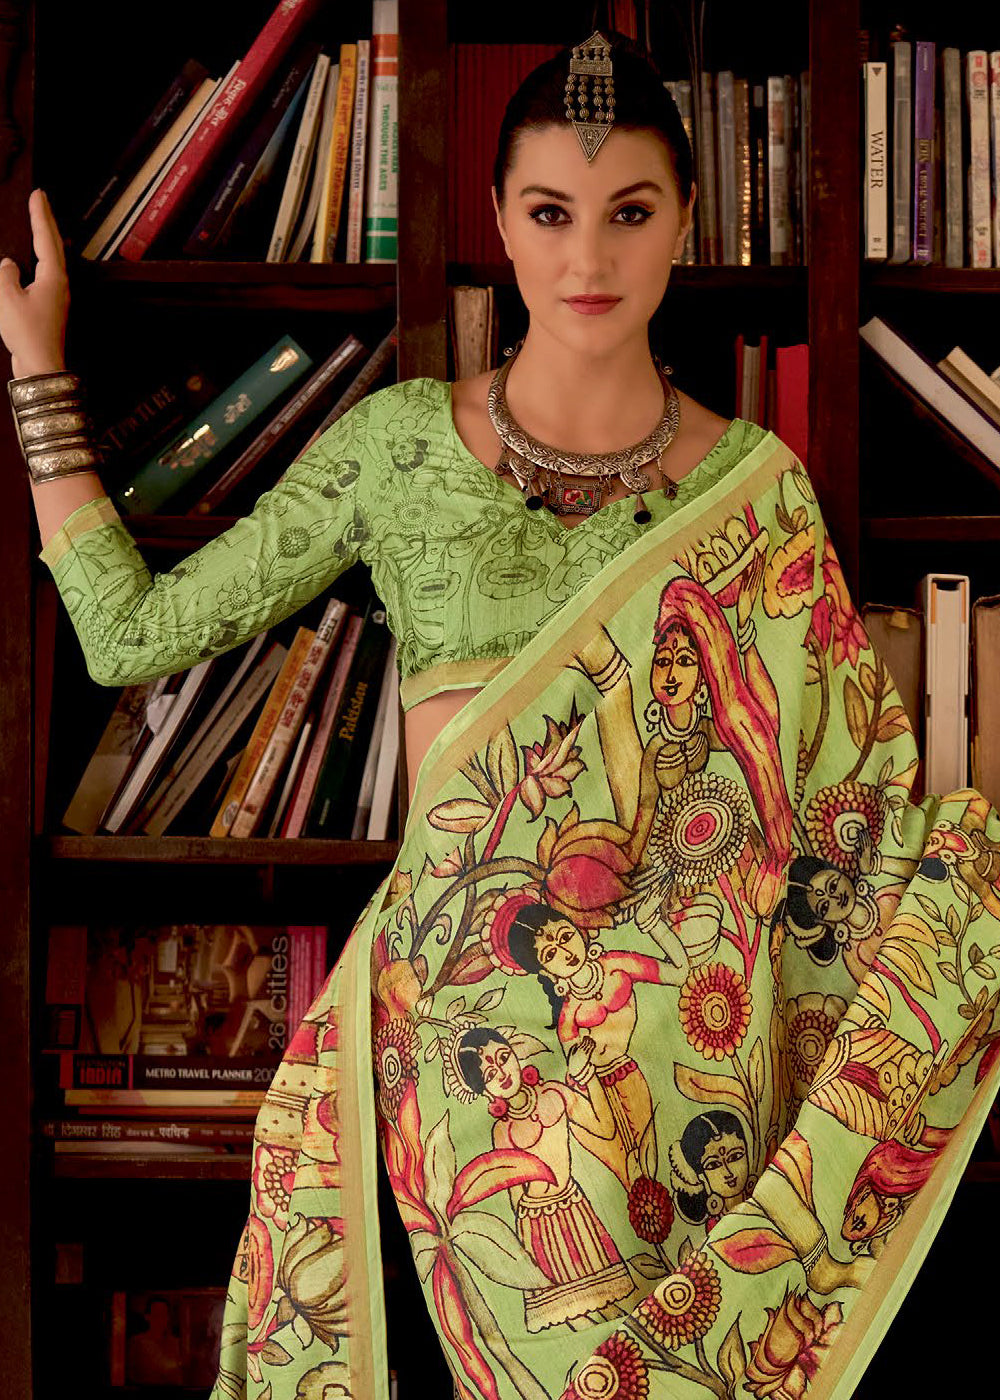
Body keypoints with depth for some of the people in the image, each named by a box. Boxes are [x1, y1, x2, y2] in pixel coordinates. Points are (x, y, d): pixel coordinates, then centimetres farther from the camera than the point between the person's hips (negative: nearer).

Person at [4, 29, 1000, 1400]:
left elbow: (855, 798, 9)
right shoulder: (399, 445, 3)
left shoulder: (758, 487, 4)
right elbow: (134, 632, 5)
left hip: (701, 1034, 1)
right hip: (471, 1014, -1)